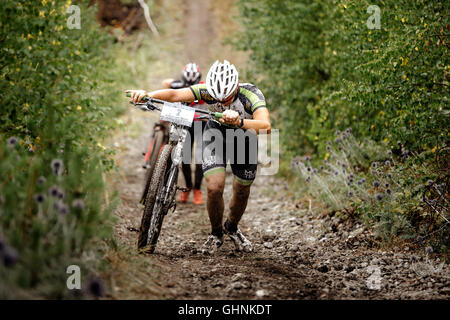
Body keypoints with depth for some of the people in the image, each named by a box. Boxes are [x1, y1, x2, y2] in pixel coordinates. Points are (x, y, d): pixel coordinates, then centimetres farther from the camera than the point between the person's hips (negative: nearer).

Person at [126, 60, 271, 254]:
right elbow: (175, 95, -37)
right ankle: (216, 234, 9)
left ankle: (232, 228, 38)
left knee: (242, 192, 7)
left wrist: (239, 122, -70)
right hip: (215, 132, 0)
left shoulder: (252, 95, -36)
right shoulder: (208, 91, -29)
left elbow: (265, 126, -52)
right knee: (214, 187, -16)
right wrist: (147, 94, -53)